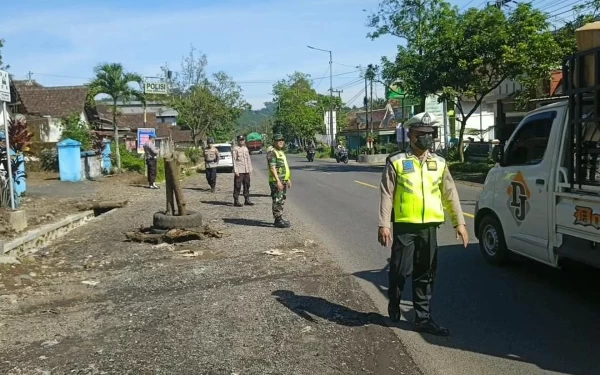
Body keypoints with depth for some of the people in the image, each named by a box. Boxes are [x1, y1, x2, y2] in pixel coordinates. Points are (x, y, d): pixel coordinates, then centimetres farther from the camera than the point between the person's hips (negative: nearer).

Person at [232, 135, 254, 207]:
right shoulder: (235, 149, -4)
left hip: (246, 171, 6)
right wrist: (236, 170, -14)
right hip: (239, 171, -6)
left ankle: (247, 200, 17)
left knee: (247, 185, 9)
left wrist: (250, 169, 13)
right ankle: (236, 201, 1)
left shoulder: (246, 148, 15)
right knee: (237, 186, -5)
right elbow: (234, 160, -8)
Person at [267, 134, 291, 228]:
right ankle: (278, 220, -5)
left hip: (283, 180, 10)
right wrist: (278, 181, -25)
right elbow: (272, 167, -20)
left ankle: (280, 219, 21)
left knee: (282, 200, 13)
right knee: (277, 201, -8)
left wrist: (288, 179, 22)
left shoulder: (281, 152, 18)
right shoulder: (272, 152, -12)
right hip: (276, 181, -10)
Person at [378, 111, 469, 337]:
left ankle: (423, 318, 19)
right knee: (401, 270, 1)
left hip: (429, 227, 4)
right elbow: (386, 195, -7)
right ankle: (394, 304, 29)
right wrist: (384, 225, -13)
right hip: (405, 226, -4)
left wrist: (459, 222, 6)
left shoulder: (439, 163, 9)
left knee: (426, 274, 9)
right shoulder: (397, 162, -4)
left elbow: (450, 194, 11)